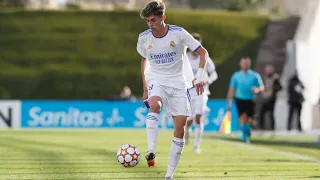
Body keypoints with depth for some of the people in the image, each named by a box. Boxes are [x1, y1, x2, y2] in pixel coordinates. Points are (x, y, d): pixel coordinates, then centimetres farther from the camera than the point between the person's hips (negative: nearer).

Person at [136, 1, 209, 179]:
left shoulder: (178, 33, -11)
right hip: (156, 80, 0)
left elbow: (203, 52, -4)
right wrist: (145, 87, 15)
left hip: (178, 83, 0)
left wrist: (200, 75, -17)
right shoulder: (144, 38, -3)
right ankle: (151, 152, -47)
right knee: (155, 105, -35)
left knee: (180, 127, -7)